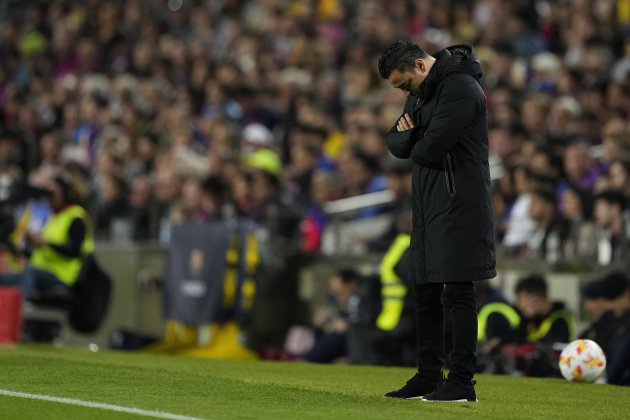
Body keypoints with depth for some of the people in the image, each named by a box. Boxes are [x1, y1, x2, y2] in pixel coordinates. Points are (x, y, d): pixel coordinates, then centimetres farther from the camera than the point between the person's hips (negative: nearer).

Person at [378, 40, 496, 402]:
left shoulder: (459, 88, -14)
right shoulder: (422, 92, 18)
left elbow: (430, 150, -21)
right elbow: (396, 144, 16)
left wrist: (414, 146, 2)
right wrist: (408, 134, -7)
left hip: (459, 206, -10)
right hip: (429, 208, 10)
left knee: (457, 294, -9)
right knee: (426, 294, 11)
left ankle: (462, 382, -9)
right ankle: (429, 377, 17)